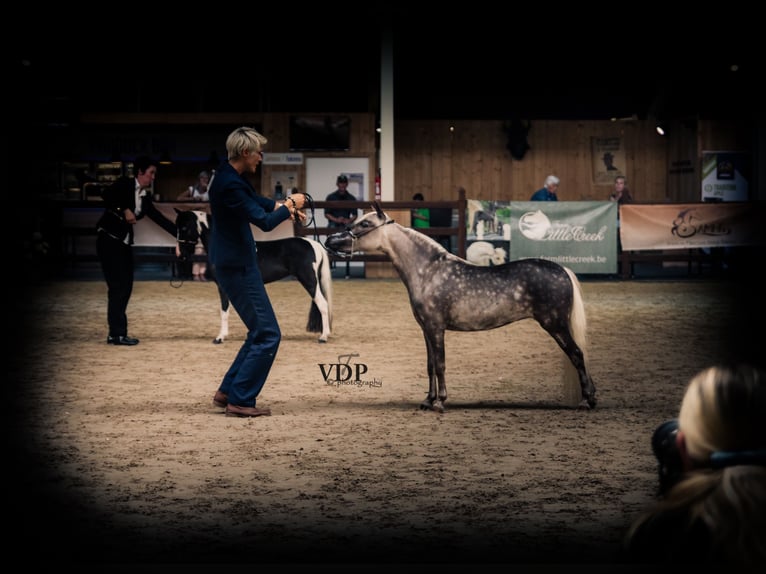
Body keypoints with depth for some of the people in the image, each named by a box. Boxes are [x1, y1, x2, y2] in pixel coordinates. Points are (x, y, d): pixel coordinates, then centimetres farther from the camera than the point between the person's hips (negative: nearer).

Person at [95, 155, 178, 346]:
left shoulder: (145, 197, 13)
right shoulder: (124, 184, -6)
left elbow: (159, 219, 14)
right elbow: (107, 195, -22)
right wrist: (124, 211, -23)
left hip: (125, 243, 8)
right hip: (109, 239, -8)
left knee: (125, 287, 7)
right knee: (118, 286, -8)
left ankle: (117, 333, 12)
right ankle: (117, 333, -5)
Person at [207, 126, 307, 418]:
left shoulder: (234, 177, 8)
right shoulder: (230, 184, -24)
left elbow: (256, 200, 27)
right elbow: (264, 222, -23)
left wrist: (284, 206, 11)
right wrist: (289, 205, -7)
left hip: (236, 264, 11)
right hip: (237, 266, -11)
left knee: (261, 332, 18)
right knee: (267, 334, -5)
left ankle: (228, 391, 20)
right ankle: (240, 400, -1)